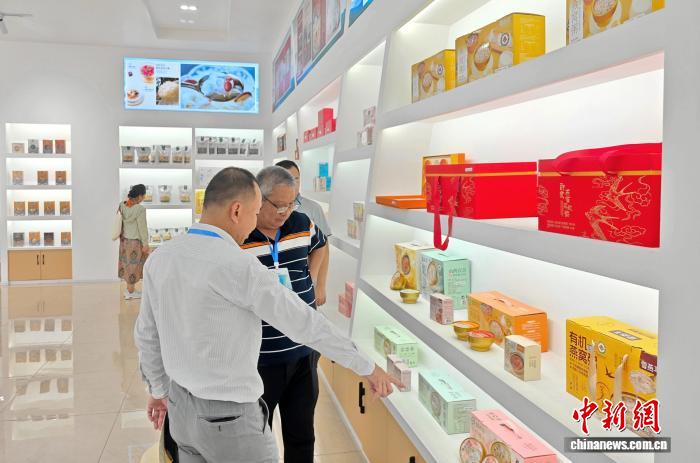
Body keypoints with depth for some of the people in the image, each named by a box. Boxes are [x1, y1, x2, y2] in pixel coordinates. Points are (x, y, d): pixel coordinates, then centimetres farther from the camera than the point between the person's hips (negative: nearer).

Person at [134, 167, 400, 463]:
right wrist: (368, 368, -10)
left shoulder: (159, 258, -2)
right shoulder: (239, 266, -25)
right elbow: (307, 324, -20)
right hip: (227, 417, -7)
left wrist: (159, 390, 24)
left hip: (181, 406, 7)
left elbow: (146, 334, 9)